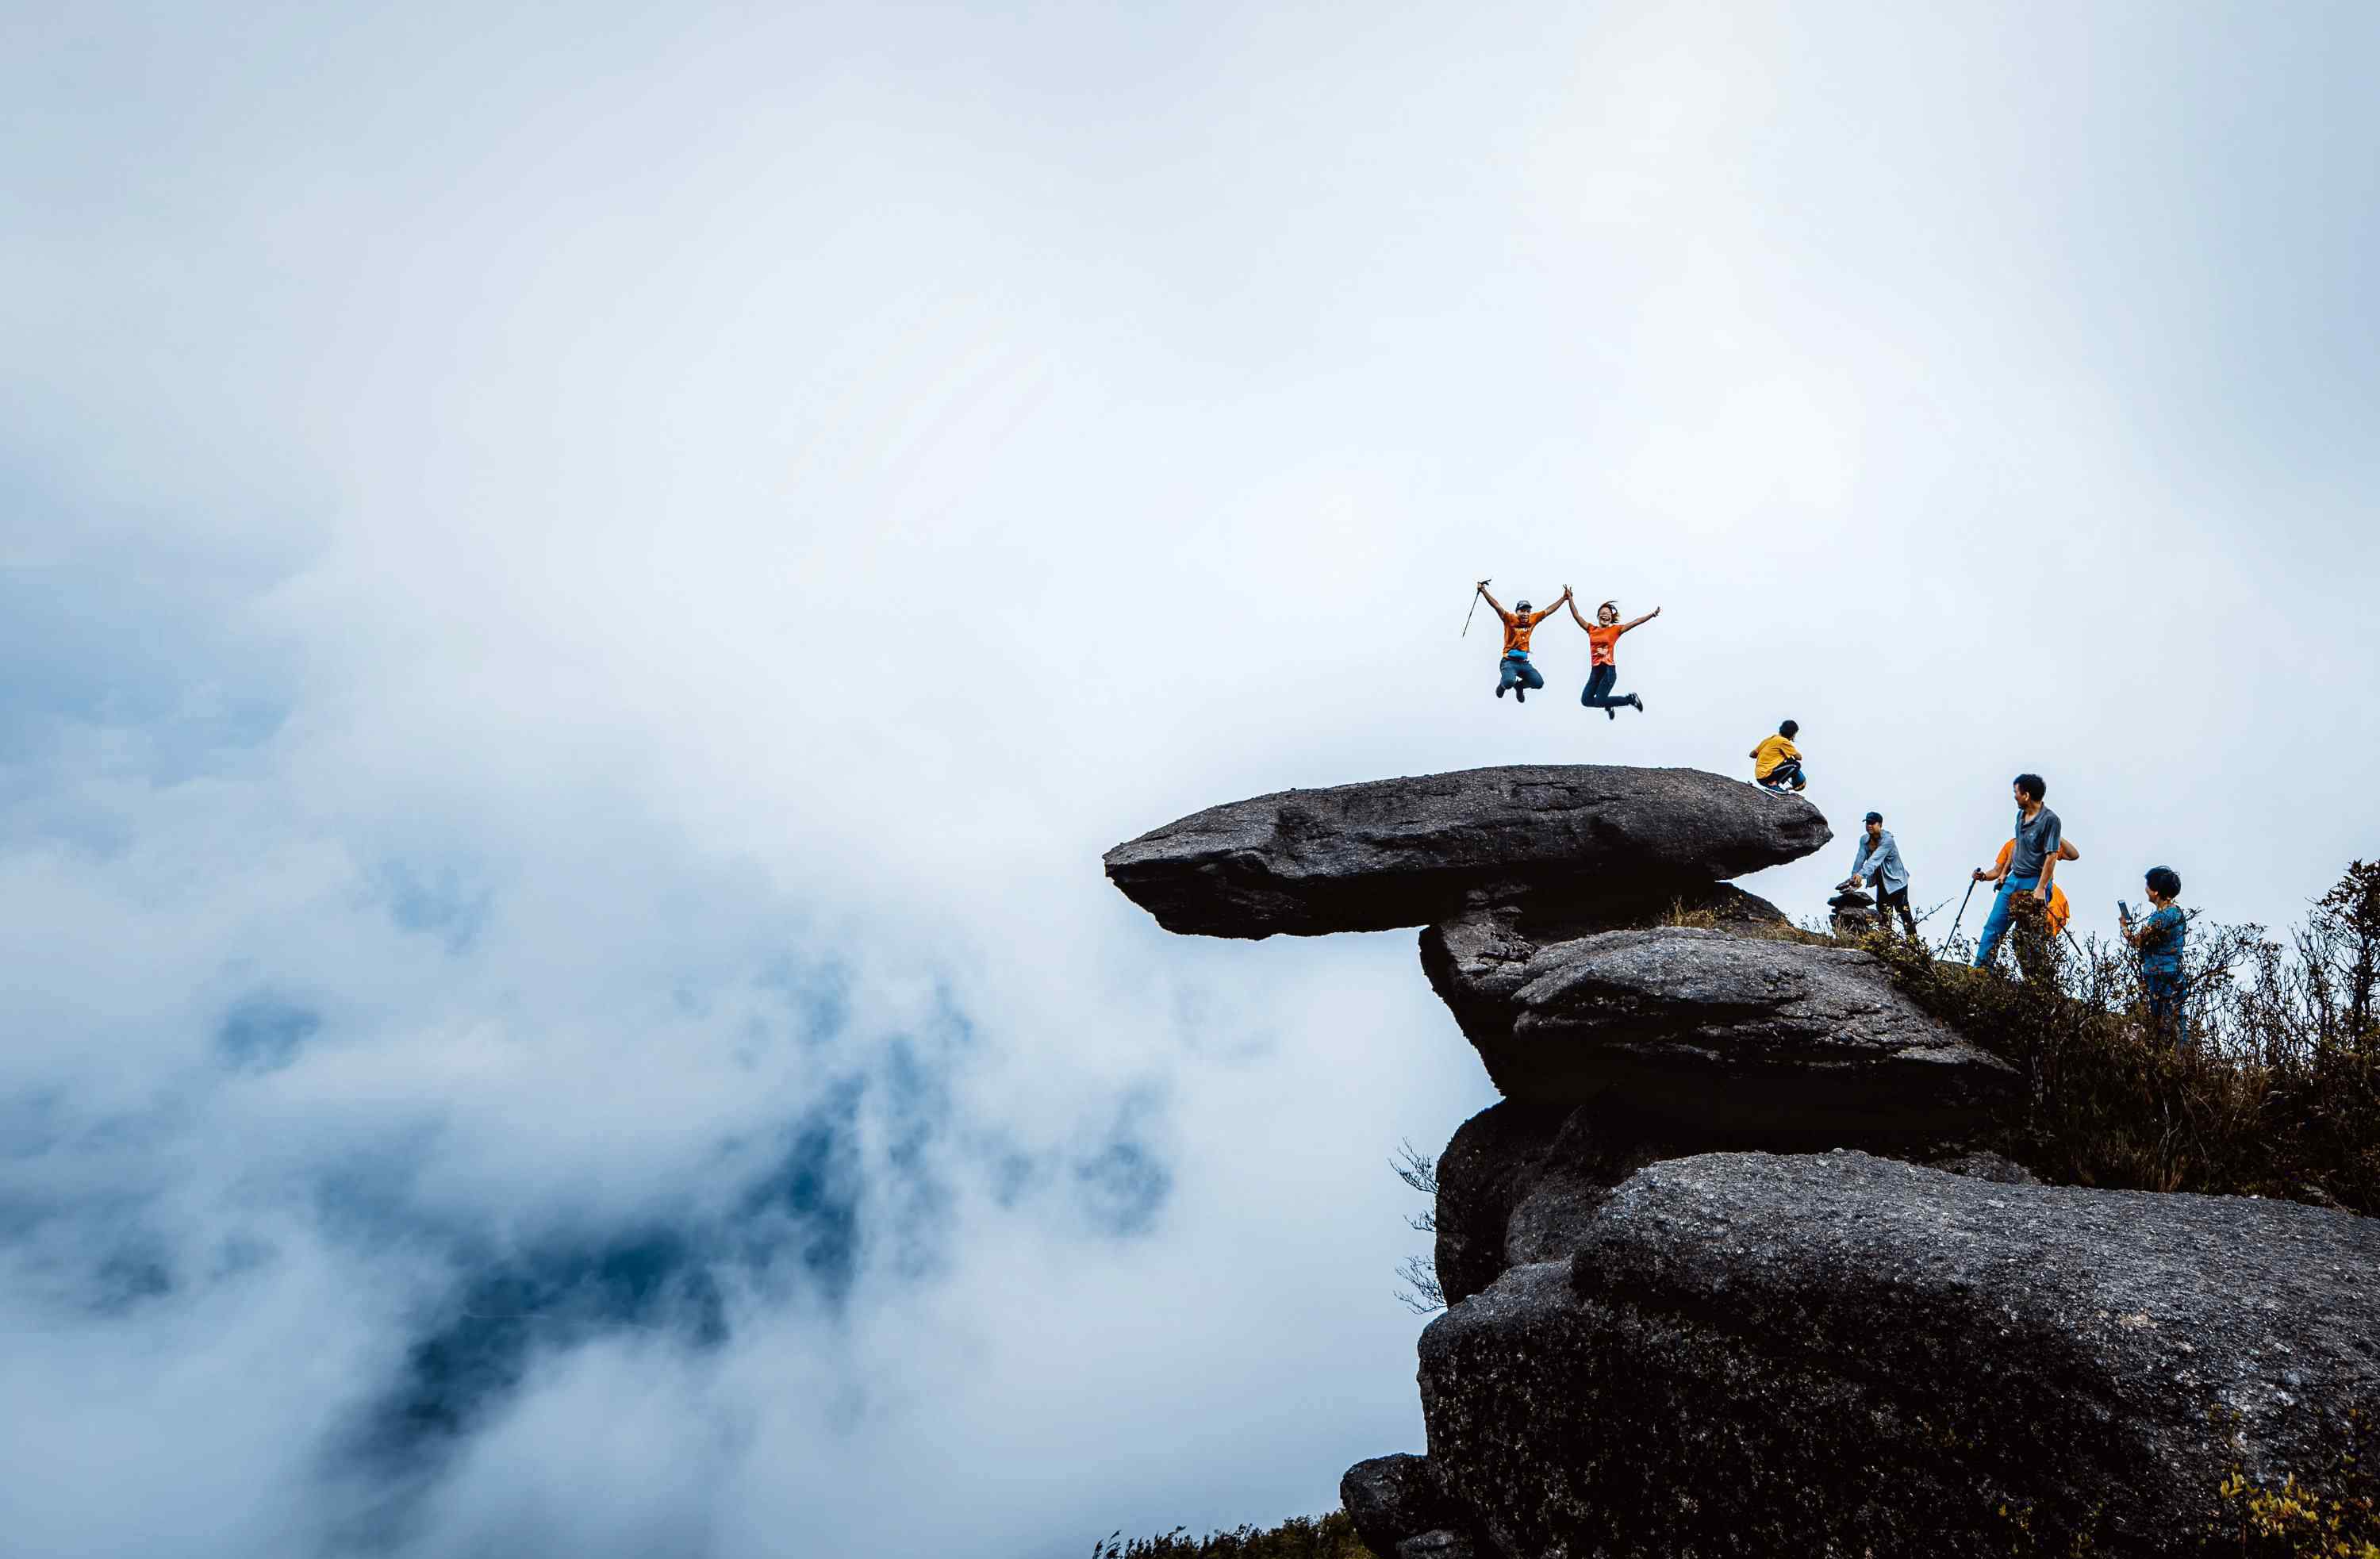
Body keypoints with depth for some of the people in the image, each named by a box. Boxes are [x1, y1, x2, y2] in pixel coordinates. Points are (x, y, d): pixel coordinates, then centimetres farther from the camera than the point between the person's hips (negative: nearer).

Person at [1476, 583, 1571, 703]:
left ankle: (1519, 685, 23)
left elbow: (1549, 610, 13)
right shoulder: (1510, 619, -7)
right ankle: (1503, 684, 11)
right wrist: (1484, 591, -26)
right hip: (1509, 661, -5)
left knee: (1539, 683, -12)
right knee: (1509, 682, -31)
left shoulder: (1533, 619, 5)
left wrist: (1564, 598, 14)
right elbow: (1496, 606, -16)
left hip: (1524, 662, 5)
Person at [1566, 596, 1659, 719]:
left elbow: (1635, 622, -4)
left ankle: (1630, 698, 13)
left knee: (1600, 702, -10)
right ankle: (1608, 705, 31)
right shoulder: (1591, 629, 9)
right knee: (1586, 700, 1)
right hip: (1595, 670, 5)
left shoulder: (1615, 629, 2)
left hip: (1608, 670, -5)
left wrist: (1652, 614, -12)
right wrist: (1570, 599, 2)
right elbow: (1576, 616, 7)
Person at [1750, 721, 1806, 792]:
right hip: (1767, 776, -9)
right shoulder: (1783, 741, -9)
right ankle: (1775, 785, -11)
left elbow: (1752, 755, 17)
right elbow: (1799, 757, -4)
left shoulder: (1769, 739, 14)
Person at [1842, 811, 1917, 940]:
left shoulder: (1887, 840, -23)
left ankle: (1914, 942, 8)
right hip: (1882, 883, 6)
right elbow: (1860, 859, -13)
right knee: (1883, 917, 8)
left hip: (1896, 881, -6)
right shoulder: (1864, 839, -3)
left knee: (1904, 913, -1)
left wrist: (1861, 874, -47)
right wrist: (1853, 877, -26)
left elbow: (1874, 860, -36)